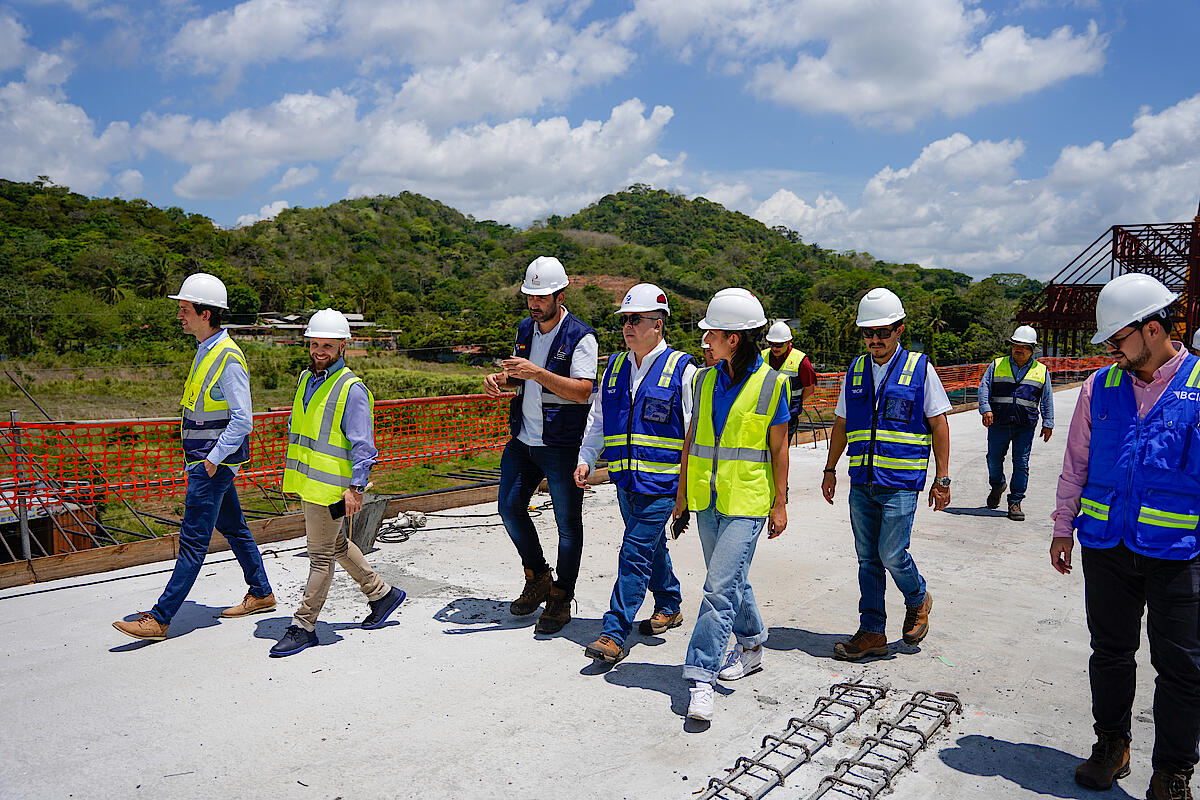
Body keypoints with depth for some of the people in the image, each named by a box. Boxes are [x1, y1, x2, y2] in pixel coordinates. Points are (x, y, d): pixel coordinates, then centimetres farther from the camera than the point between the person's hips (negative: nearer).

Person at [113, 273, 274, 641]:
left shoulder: (229, 358, -20)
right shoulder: (206, 350, 11)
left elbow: (242, 420, -22)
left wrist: (214, 458, -20)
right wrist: (212, 458, 18)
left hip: (213, 463, -10)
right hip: (205, 459, 10)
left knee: (193, 541, -3)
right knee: (233, 528, 18)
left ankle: (159, 619, 2)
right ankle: (261, 594, 30)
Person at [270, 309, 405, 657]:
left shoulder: (352, 388, -16)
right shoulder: (306, 378, 9)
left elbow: (363, 445, -17)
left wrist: (355, 488, -20)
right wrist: (292, 473, 20)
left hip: (331, 487, -9)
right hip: (308, 483, 9)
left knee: (321, 556, 2)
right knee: (337, 545, 19)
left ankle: (303, 626, 12)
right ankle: (382, 593, 34)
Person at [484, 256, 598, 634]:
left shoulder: (581, 337, -13)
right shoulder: (526, 328, 9)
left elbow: (582, 391, -24)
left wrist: (537, 373, -32)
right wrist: (501, 379, -2)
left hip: (562, 446, -7)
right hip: (523, 440, 7)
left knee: (568, 523, 2)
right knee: (510, 507, 11)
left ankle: (561, 598, 17)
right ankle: (538, 578, 30)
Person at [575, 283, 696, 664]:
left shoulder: (682, 369, -7)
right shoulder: (615, 367, 9)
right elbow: (598, 420, 17)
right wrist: (586, 459, 4)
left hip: (661, 482, -6)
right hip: (626, 480, 6)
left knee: (635, 554, -9)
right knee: (652, 547, 19)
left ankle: (614, 633, -3)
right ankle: (669, 607, 39)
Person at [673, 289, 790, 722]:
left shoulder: (770, 384, -8)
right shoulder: (705, 380, 6)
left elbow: (778, 448, -3)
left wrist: (780, 503, -2)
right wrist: (682, 491, 12)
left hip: (747, 502, -6)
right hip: (708, 499, 6)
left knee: (720, 588, -11)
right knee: (731, 581, 18)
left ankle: (701, 677, -5)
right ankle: (751, 646, 38)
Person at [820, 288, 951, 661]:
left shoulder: (920, 368, -2)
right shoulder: (855, 371, 10)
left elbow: (938, 424, 0)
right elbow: (841, 424, 18)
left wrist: (942, 479, -2)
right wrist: (830, 469, 17)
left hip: (901, 482, -4)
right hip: (861, 483, 4)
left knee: (891, 555, -7)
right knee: (868, 558, 7)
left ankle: (918, 601, 24)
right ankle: (872, 633, 17)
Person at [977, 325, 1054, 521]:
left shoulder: (1041, 371, 11)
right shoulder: (997, 366, 8)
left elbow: (1047, 400, 13)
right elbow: (984, 388, 1)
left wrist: (1048, 424, 7)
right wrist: (986, 409, -14)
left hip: (1025, 426, 0)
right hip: (999, 424, 0)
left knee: (1021, 464, -2)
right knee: (994, 458, 7)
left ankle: (1015, 503, 6)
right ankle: (997, 486, 36)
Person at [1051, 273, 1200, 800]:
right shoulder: (1100, 387, 5)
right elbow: (1076, 463, 11)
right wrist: (1063, 528, 11)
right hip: (1107, 549, 3)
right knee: (1110, 652, 14)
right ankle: (1112, 746, 32)